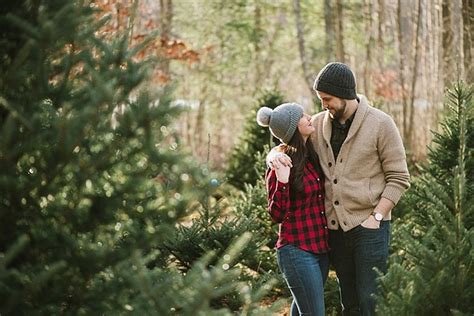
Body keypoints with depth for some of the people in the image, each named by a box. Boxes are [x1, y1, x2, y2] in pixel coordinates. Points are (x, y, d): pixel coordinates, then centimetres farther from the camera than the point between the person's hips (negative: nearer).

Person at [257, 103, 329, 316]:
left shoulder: (311, 156, 8)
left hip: (320, 248, 8)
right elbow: (277, 215, -16)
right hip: (298, 252, -8)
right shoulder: (281, 164, -13)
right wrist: (282, 179, -27)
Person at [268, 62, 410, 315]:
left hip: (369, 227, -5)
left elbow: (398, 178, -6)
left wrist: (377, 217, -15)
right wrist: (275, 156, -14)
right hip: (335, 228, 5)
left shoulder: (380, 124, -7)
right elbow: (289, 147, 12)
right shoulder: (319, 124, 6)